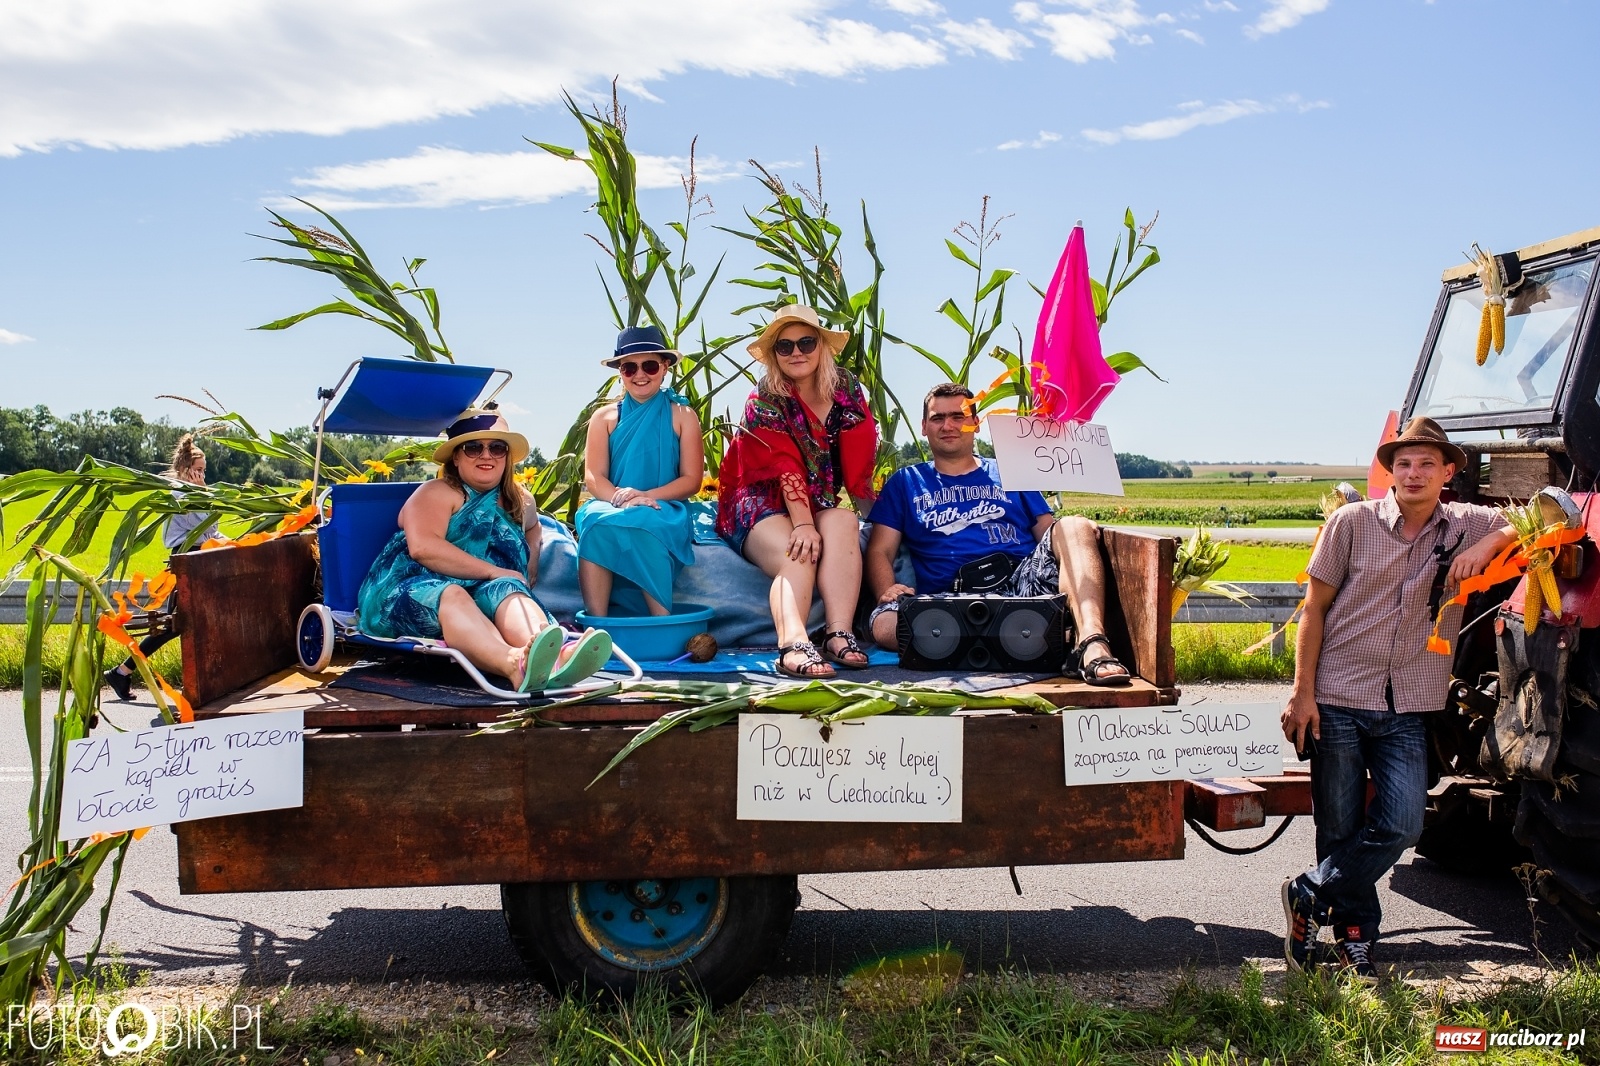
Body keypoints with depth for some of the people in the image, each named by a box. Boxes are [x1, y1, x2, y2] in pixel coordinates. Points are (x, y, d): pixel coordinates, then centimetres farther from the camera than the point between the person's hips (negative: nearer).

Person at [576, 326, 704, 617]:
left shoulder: (682, 416, 10)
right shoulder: (605, 417, 13)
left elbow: (692, 480, 2)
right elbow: (593, 477, 3)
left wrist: (646, 496, -16)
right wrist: (620, 497, -21)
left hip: (663, 511, -1)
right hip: (612, 507, 2)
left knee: (643, 523, -38)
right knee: (595, 521, -35)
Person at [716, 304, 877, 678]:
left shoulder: (846, 388, 2)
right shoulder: (764, 399, -8)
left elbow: (859, 455, -3)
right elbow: (785, 467, -21)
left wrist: (849, 504, -16)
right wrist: (803, 524, -31)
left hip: (822, 500, 4)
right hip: (762, 500, -3)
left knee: (843, 523, -30)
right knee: (797, 552, -33)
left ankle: (840, 635, -40)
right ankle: (794, 645, -54)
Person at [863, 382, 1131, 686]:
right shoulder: (905, 482, 23)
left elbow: (1050, 535, 17)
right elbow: (880, 551, 14)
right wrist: (887, 590, -9)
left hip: (1023, 580, 2)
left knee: (1074, 527, -24)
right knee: (885, 624, -32)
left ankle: (1092, 644, -42)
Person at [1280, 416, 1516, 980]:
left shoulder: (1468, 525, 5)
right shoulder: (1352, 522, -1)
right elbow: (1315, 607, 0)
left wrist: (1489, 544, -10)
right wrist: (1302, 692, -6)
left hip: (1409, 709, 2)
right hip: (1338, 701, -2)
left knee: (1402, 824, -8)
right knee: (1341, 829, 4)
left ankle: (1310, 896, 11)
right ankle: (1353, 932, 23)